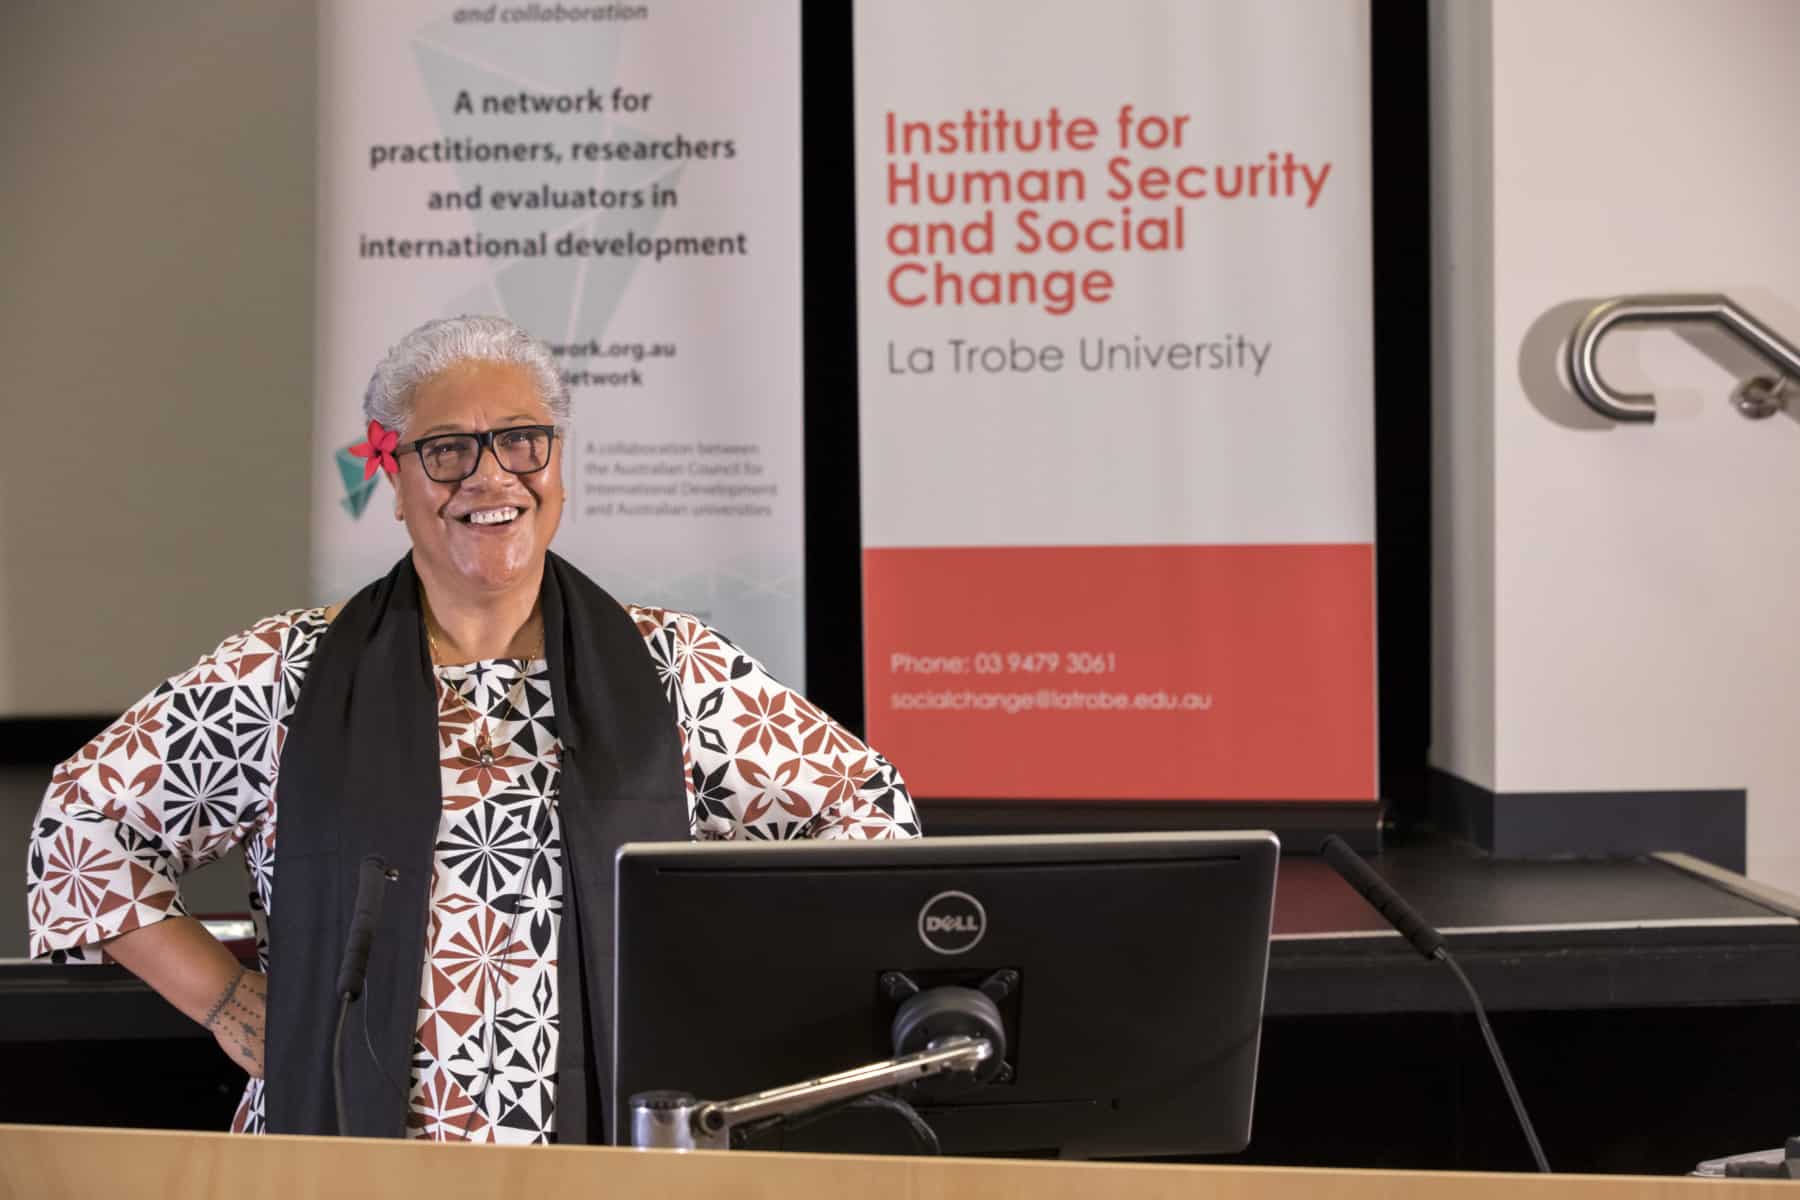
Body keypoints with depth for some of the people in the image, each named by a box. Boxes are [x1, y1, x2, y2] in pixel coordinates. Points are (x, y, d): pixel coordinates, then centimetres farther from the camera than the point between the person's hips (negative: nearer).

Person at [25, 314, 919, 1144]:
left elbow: (870, 808, 13)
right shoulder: (289, 676, 6)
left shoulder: (671, 672, 7)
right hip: (342, 1160, 1)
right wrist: (229, 1003, 5)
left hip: (606, 1165, 0)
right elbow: (85, 819, 13)